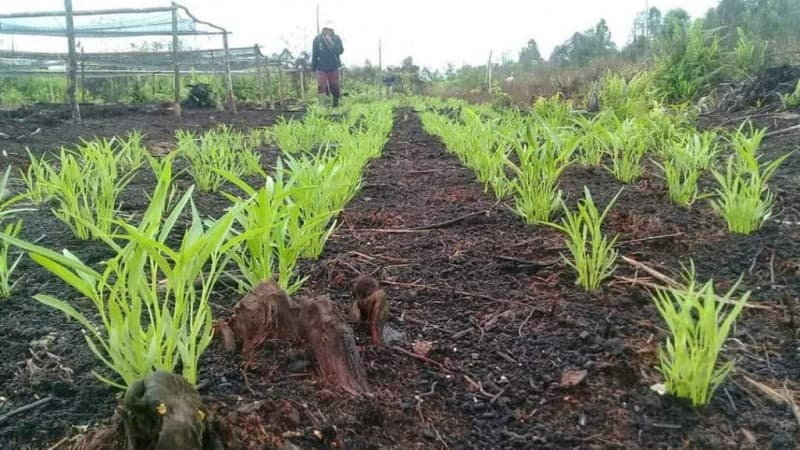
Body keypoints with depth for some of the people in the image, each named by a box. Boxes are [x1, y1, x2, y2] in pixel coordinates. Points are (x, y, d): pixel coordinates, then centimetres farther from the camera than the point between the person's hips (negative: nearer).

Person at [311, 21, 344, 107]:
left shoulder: (336, 39, -5)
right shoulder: (317, 39, -5)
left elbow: (340, 51, -18)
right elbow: (314, 54, 2)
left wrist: (331, 42, -27)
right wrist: (313, 67, 5)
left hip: (333, 67, 1)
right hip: (321, 68, -1)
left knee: (335, 87, 8)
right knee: (321, 87, -11)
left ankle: (336, 104, 24)